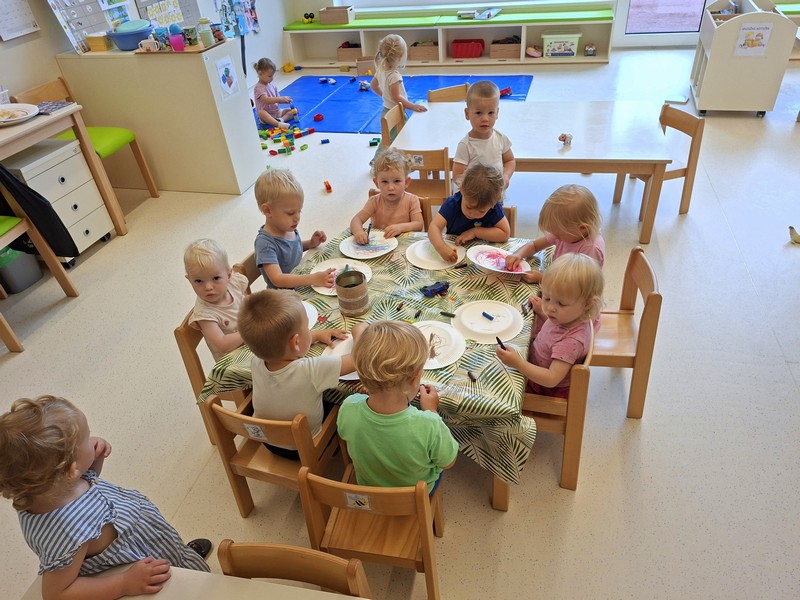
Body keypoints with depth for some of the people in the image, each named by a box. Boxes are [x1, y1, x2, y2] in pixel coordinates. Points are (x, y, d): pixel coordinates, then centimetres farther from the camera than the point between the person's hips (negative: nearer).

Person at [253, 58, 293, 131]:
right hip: (267, 114, -7)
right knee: (261, 112, -39)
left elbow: (277, 99, 12)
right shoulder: (258, 88, -16)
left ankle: (281, 119, -30)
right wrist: (281, 98, -36)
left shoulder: (273, 86, 8)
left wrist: (285, 101, -10)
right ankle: (278, 124, -53)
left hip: (277, 112, 7)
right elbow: (266, 100, -31)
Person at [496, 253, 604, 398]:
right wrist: (541, 312, -1)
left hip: (550, 391, -8)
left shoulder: (572, 341, -37)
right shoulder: (566, 317, -13)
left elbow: (552, 379, -38)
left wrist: (518, 363, -45)